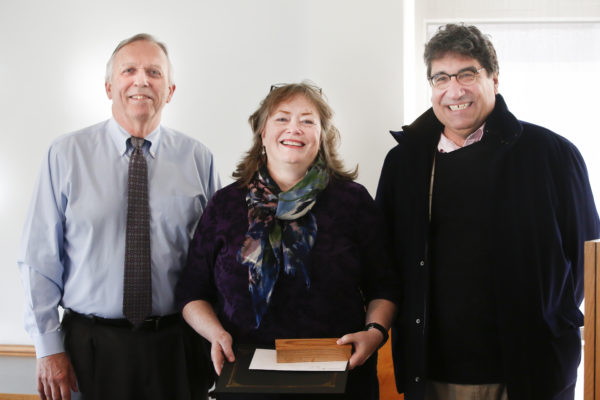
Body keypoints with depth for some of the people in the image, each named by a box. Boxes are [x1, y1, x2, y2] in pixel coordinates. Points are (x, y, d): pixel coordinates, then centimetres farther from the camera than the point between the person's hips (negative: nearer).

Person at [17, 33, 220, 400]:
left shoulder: (198, 159, 1)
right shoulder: (66, 154, -3)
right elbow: (40, 258, -3)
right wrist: (49, 347, -5)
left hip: (176, 346, 1)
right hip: (91, 346, -1)